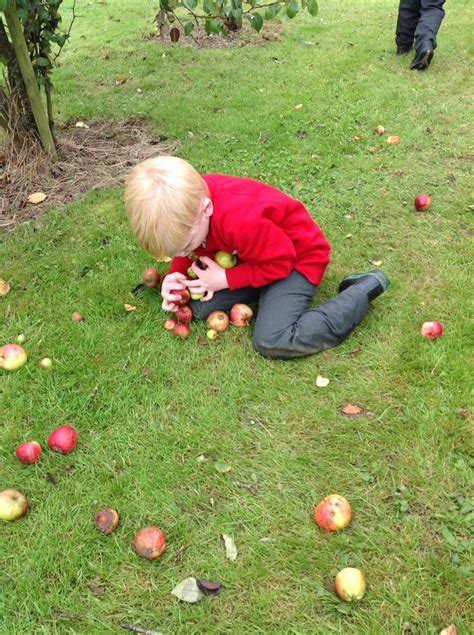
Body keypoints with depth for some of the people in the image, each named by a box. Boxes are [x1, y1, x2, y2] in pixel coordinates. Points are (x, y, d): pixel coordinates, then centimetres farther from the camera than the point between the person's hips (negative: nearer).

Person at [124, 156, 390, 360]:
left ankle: (365, 289, -10)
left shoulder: (240, 220, -40)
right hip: (260, 248, 8)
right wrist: (175, 276, -15)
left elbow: (281, 261, -25)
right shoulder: (181, 206, -16)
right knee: (200, 308, -5)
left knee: (272, 342, -22)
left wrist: (226, 279, -24)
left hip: (296, 255, -7)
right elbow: (189, 251, 5)